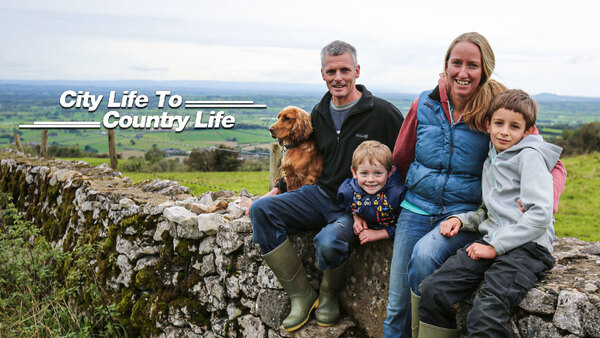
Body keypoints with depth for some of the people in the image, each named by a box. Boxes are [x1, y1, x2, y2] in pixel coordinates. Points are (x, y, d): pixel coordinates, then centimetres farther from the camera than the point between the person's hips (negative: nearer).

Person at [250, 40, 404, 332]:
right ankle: (302, 296, -10)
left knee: (329, 242, -37)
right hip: (320, 195, 6)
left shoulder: (383, 113, -8)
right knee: (261, 210, -15)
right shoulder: (319, 113, 11)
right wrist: (280, 188, 15)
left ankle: (330, 295, 2)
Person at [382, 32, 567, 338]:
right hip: (416, 208, 3)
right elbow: (400, 159, 16)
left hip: (464, 211, -2)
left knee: (424, 254, -32)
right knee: (396, 305, -2)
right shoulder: (425, 104, 1)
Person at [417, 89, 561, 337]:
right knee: (432, 290, -12)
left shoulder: (530, 156, -2)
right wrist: (461, 219, 9)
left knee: (485, 315, -28)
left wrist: (495, 246, -13)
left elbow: (540, 215, -12)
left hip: (527, 247, -7)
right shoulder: (490, 161, 21)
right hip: (492, 243, 7)